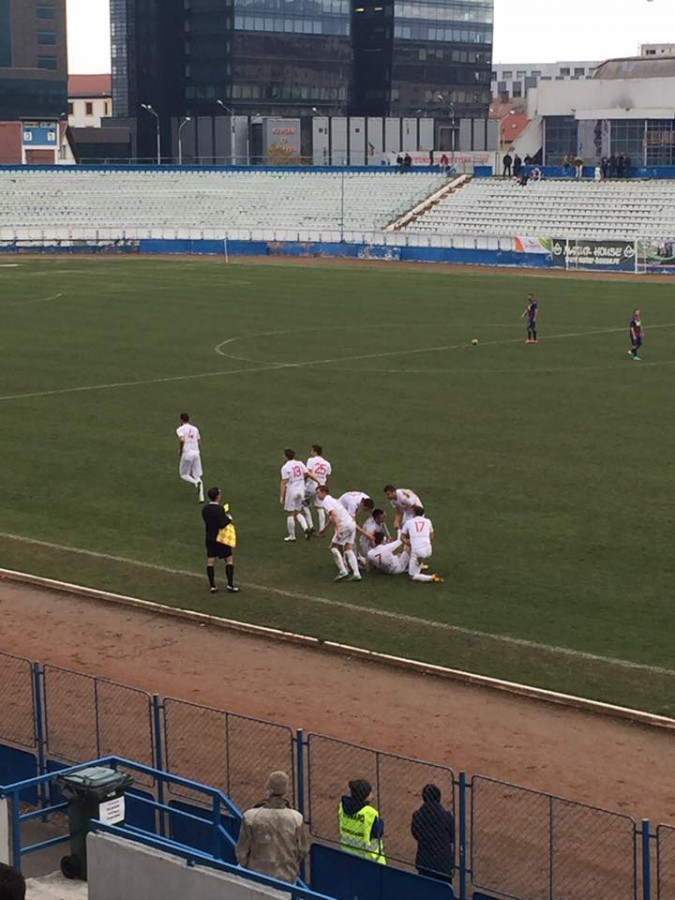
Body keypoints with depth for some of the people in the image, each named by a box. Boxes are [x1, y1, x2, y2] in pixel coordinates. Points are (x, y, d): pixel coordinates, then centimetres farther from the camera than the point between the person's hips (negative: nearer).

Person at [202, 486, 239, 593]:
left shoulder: (205, 509, 2)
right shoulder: (219, 509, -20)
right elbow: (222, 524, -25)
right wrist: (229, 518, -7)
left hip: (209, 538, 7)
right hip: (220, 538, -7)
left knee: (210, 561, 8)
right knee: (229, 559, 6)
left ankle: (212, 586, 10)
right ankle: (230, 585, 4)